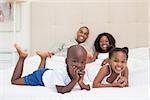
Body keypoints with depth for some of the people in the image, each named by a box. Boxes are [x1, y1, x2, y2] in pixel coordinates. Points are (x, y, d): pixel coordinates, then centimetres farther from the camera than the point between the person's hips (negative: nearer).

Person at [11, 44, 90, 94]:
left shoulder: (82, 74, -27)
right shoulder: (60, 73, -44)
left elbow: (88, 89, -24)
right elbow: (61, 91, -47)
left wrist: (81, 83, -45)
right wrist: (75, 80, -54)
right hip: (41, 76, -6)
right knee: (14, 81, 7)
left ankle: (43, 57, 52)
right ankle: (22, 56, 13)